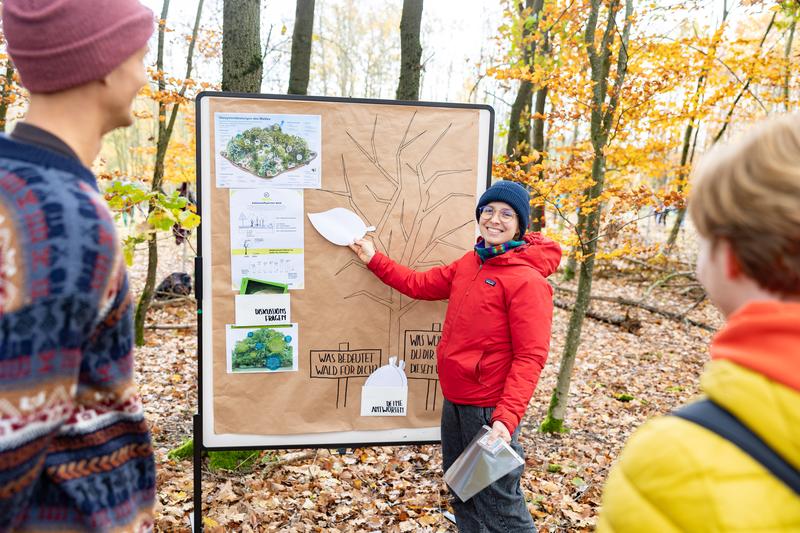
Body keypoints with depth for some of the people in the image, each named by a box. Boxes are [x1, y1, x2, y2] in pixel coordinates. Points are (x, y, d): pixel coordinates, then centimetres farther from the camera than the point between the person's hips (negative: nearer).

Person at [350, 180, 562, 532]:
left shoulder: (528, 280, -17)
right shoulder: (470, 263, 7)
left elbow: (530, 357, -20)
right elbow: (420, 285, 16)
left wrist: (507, 417, -27)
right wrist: (374, 260, 18)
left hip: (490, 408, -8)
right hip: (454, 400, 8)